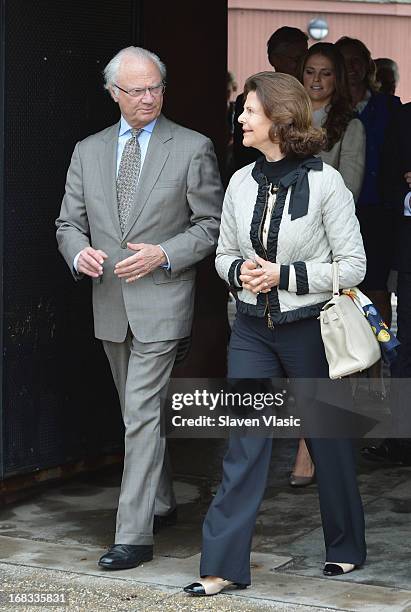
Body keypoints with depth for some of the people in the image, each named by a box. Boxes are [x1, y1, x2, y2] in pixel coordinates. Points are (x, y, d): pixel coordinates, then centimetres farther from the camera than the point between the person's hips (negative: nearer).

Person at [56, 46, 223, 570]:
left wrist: (164, 255, -16)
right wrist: (79, 252, -12)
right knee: (137, 412, 17)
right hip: (110, 305, 5)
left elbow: (212, 226, -2)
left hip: (161, 303, -5)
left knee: (143, 416, -10)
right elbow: (69, 222, 11)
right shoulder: (88, 152, 9)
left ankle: (133, 536, -8)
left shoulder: (192, 149, -3)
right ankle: (161, 501, 35)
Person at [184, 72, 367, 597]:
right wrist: (240, 271, -8)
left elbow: (352, 266, -9)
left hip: (309, 329, -3)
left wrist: (284, 275, -17)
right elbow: (224, 254, 14)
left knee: (327, 437, 11)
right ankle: (223, 564, 1)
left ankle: (345, 547, 31)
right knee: (244, 443, -1)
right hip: (253, 328, 3)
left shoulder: (324, 182, -11)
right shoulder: (241, 182, 3)